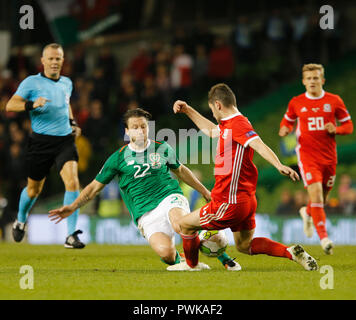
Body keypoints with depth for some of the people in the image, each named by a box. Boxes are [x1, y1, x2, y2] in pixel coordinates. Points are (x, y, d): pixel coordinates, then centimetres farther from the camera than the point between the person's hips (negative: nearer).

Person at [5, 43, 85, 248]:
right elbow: (10, 105, -12)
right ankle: (21, 221, 44)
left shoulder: (67, 83, 12)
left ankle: (71, 236, -18)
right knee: (34, 189, 11)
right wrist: (32, 104, -28)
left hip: (65, 139, 3)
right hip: (41, 142, -2)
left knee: (72, 182, -19)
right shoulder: (32, 82, -4)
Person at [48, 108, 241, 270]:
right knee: (165, 252, -30)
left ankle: (223, 257, -19)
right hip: (145, 213, -1)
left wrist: (204, 192, 34)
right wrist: (73, 207, 3)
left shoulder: (162, 149, 9)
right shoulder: (119, 158, 5)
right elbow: (95, 186, 12)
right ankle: (178, 261, 8)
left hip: (169, 197, 1)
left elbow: (180, 170, 28)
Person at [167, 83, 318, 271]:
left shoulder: (237, 124, -17)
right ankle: (292, 252, 6)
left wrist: (279, 166, -48)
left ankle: (191, 265, 28)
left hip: (231, 203, -10)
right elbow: (211, 130, 36)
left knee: (185, 224, 8)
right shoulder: (228, 125, 14)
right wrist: (187, 110, 35)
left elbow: (259, 145, -33)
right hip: (246, 200, 10)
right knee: (245, 246, 20)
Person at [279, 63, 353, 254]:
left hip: (329, 156, 2)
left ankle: (307, 213, 50)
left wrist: (335, 130, -13)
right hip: (307, 155, -2)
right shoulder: (296, 103, 2)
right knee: (316, 193, -20)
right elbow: (287, 120, 19)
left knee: (322, 198, 13)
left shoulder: (334, 101, 2)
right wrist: (285, 129, -4)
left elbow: (349, 126, 8)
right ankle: (324, 237, -21)